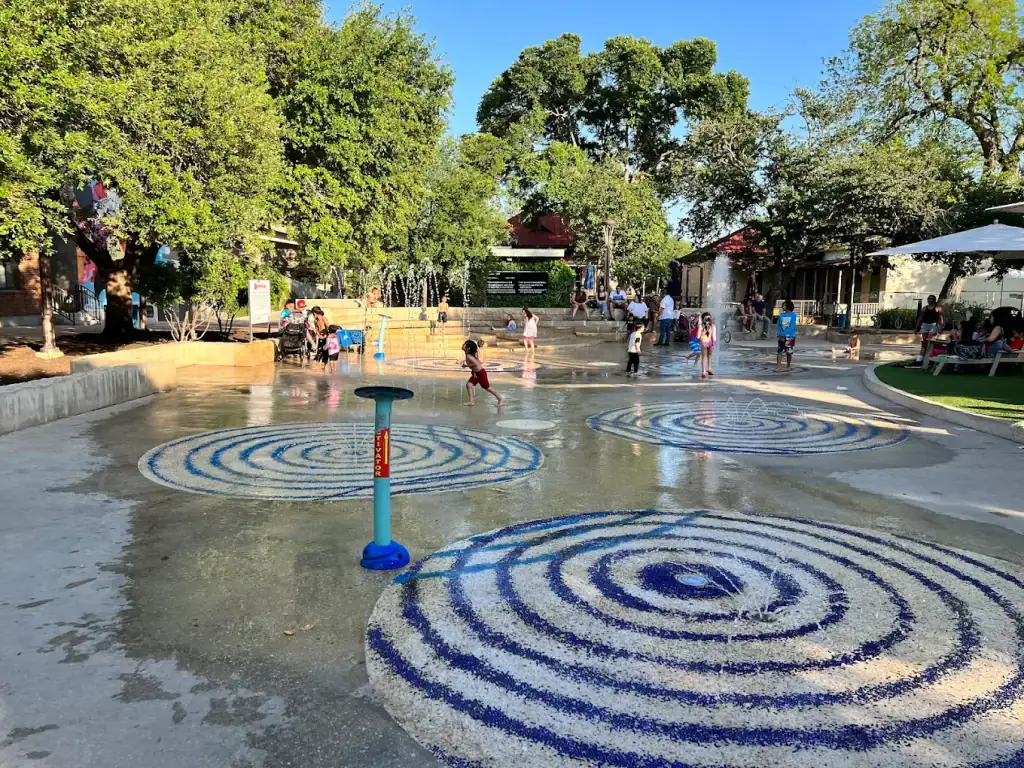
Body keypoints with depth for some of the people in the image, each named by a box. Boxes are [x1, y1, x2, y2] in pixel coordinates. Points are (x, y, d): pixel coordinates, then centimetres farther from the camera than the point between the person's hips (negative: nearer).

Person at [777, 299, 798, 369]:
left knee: (789, 352, 6)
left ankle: (788, 366, 18)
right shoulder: (781, 315, 5)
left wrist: (783, 334, -17)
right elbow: (778, 325, 6)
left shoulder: (793, 315, -8)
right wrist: (778, 334, -9)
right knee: (779, 351, -4)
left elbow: (792, 327, -14)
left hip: (790, 337, -3)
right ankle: (778, 366, -4)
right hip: (781, 337, 3)